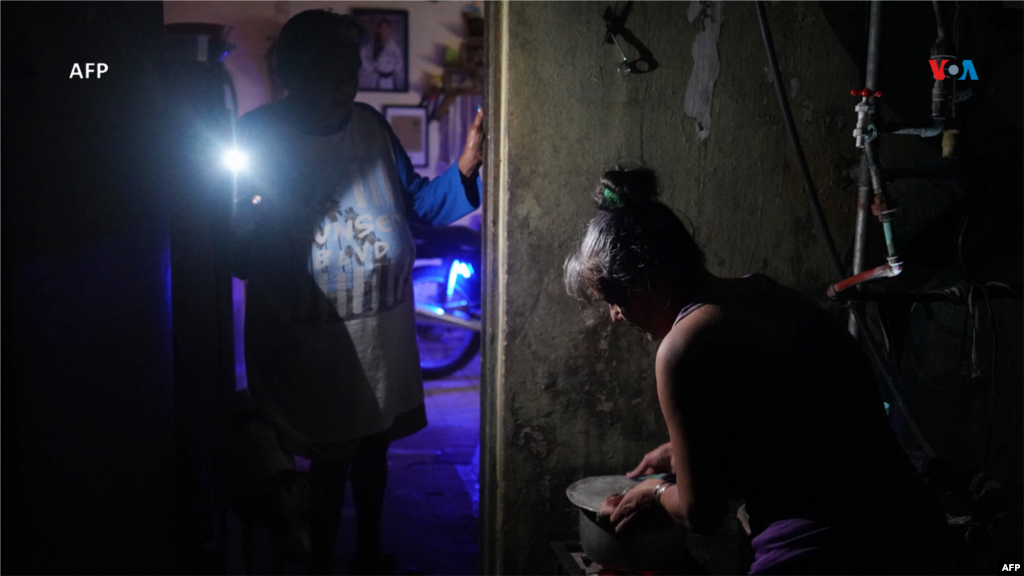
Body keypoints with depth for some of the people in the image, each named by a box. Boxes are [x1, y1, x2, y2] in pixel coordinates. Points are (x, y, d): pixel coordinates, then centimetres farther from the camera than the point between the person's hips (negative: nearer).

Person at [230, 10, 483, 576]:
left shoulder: (369, 125, 3)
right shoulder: (258, 136, -9)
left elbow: (415, 201, 9)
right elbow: (239, 254, -8)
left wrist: (466, 166, -6)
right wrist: (252, 228, -31)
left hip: (381, 332, 5)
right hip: (311, 342, -4)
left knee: (372, 444, 19)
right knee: (329, 455, 5)